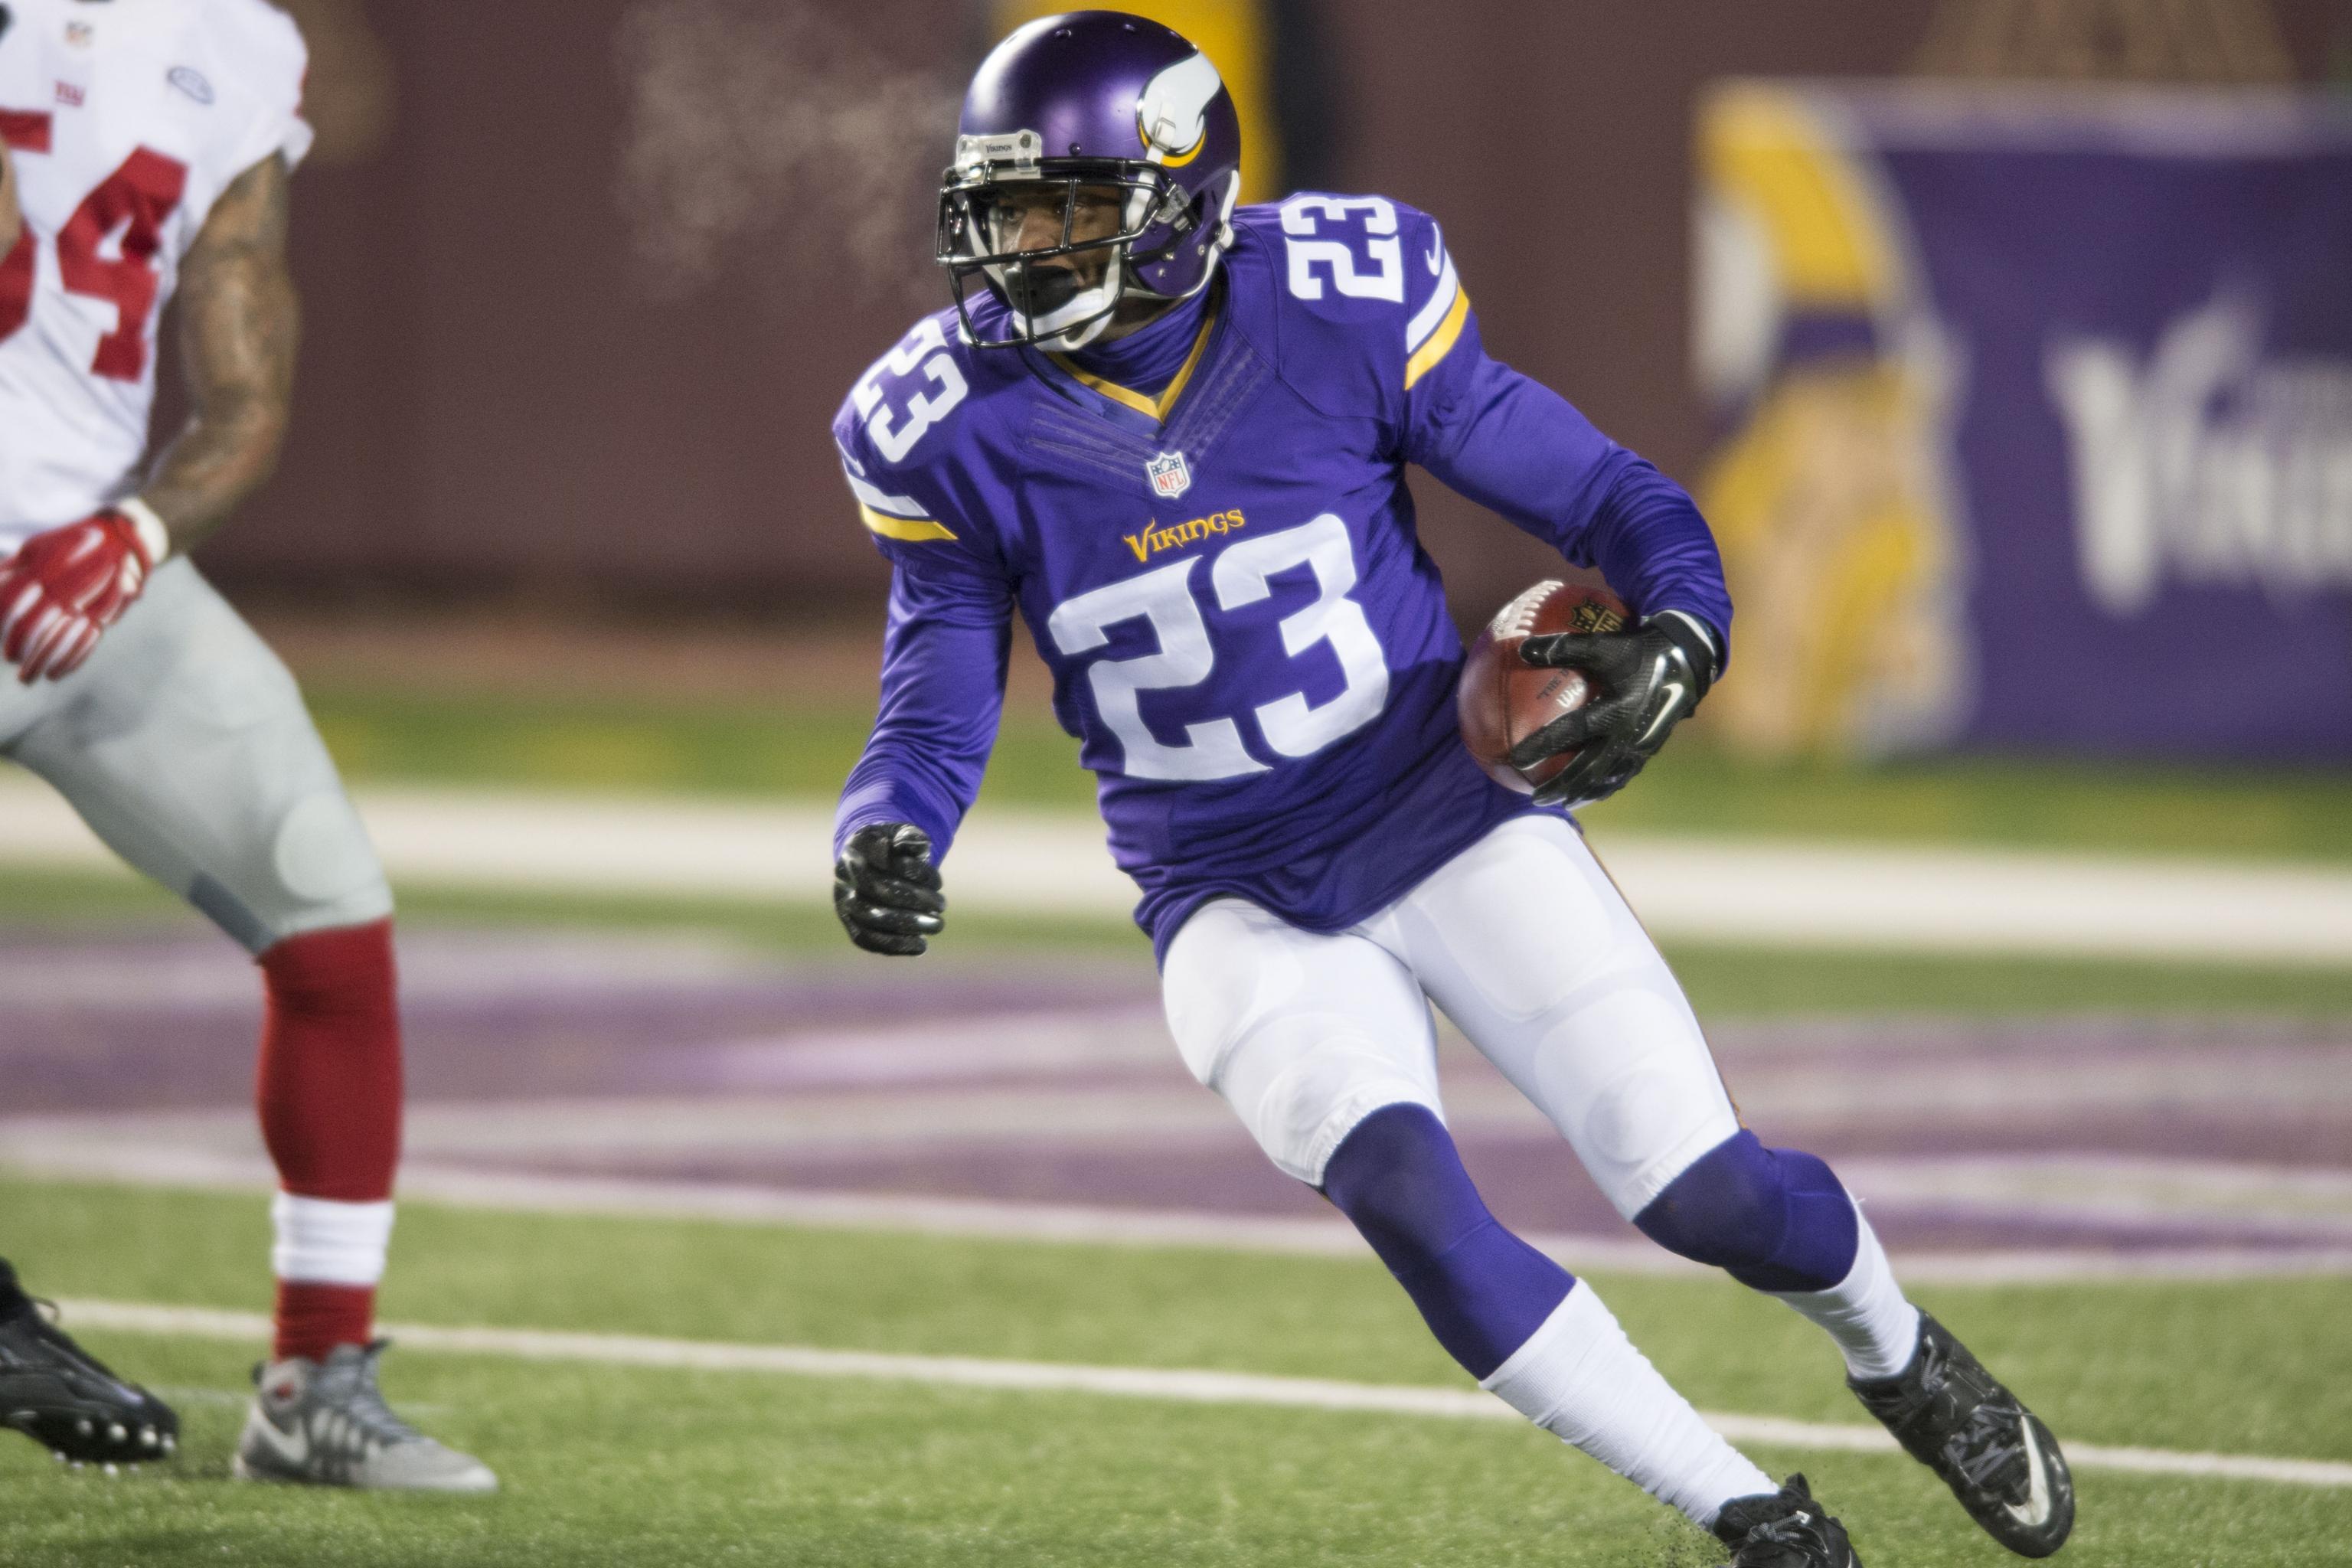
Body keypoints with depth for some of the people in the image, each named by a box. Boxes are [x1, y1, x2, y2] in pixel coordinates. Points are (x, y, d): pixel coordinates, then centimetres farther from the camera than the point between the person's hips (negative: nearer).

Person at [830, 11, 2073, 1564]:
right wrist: (887, 840, -24)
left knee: (1705, 1193, -10)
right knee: (1403, 1194, -26)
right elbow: (937, 715, -2)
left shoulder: (1340, 313, -15)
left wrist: (1677, 643, -28)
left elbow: (1611, 498, -7)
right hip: (1243, 906, 1)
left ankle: (1902, 1358, 27)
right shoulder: (954, 432, -10)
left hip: (1449, 821, -1)